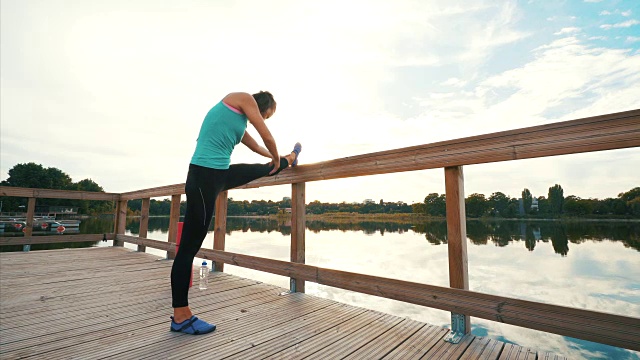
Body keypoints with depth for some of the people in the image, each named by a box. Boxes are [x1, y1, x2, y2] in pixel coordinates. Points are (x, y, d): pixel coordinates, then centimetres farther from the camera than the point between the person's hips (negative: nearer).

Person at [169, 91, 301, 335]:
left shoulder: (238, 116, 22)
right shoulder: (243, 99, -1)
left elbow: (255, 145, 37)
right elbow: (267, 137, -2)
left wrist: (275, 159, 51)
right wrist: (276, 159, 17)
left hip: (219, 173, 9)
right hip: (205, 174, -9)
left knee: (261, 170, 29)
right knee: (190, 244, -2)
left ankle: (290, 160, 60)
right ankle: (180, 316, 10)